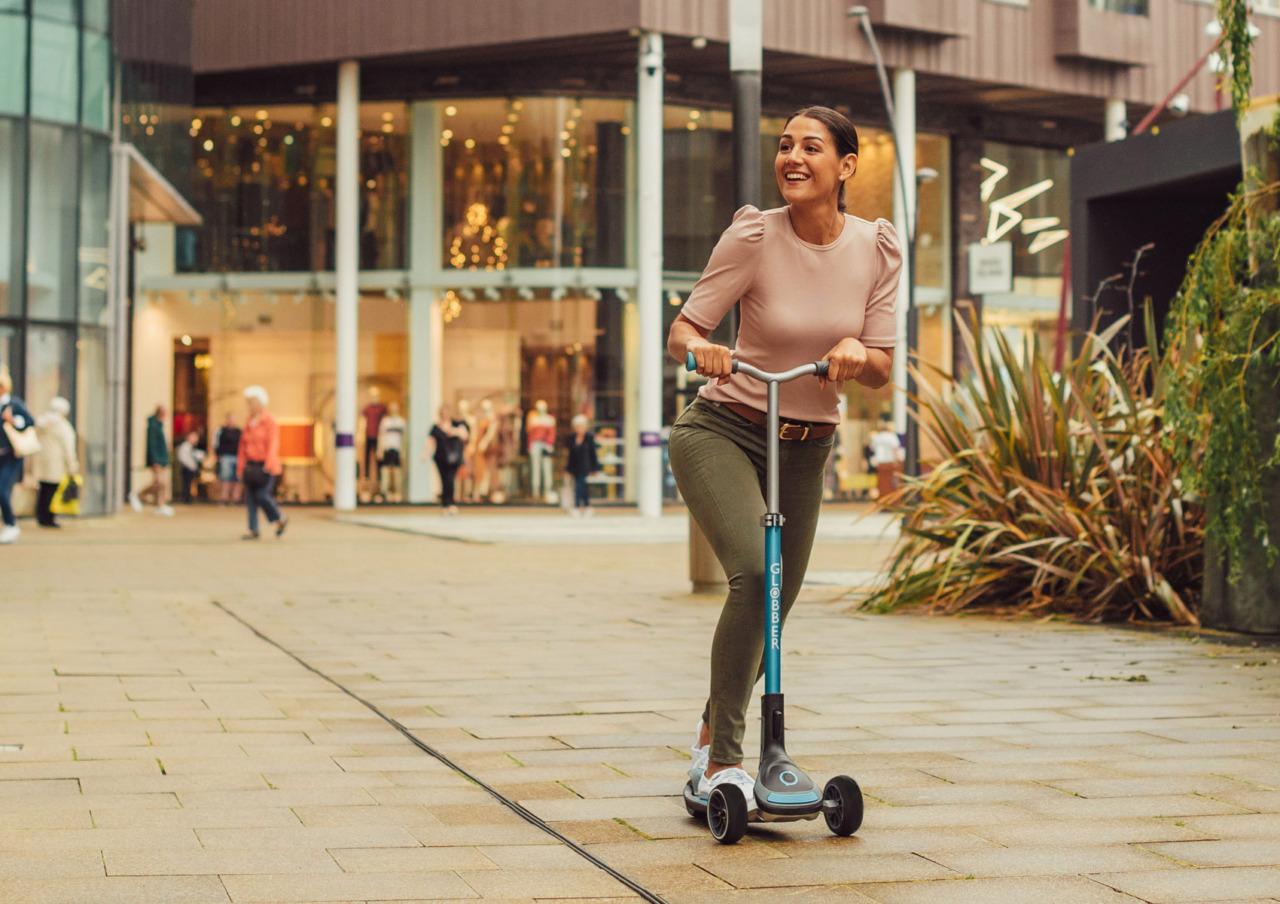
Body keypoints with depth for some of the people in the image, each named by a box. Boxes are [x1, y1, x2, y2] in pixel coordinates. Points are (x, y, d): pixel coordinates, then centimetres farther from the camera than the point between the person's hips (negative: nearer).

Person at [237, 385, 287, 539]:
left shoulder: (270, 420, -7)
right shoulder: (249, 422, 13)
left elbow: (273, 444, -14)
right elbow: (243, 446, 15)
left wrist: (268, 466, -22)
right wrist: (241, 467, 11)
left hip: (265, 467, -7)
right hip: (251, 466, 7)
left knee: (262, 496, -14)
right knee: (251, 498, 1)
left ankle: (280, 520, 8)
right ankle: (253, 530, 4)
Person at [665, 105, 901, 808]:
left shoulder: (877, 248, -5)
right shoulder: (754, 235, -15)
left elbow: (881, 371, -3)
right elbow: (680, 332, -10)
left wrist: (856, 350, -25)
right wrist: (699, 346, -33)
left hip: (806, 446, 5)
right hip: (721, 430, -5)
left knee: (776, 600, 13)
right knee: (753, 574, -27)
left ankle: (712, 729, 41)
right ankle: (723, 760, -15)